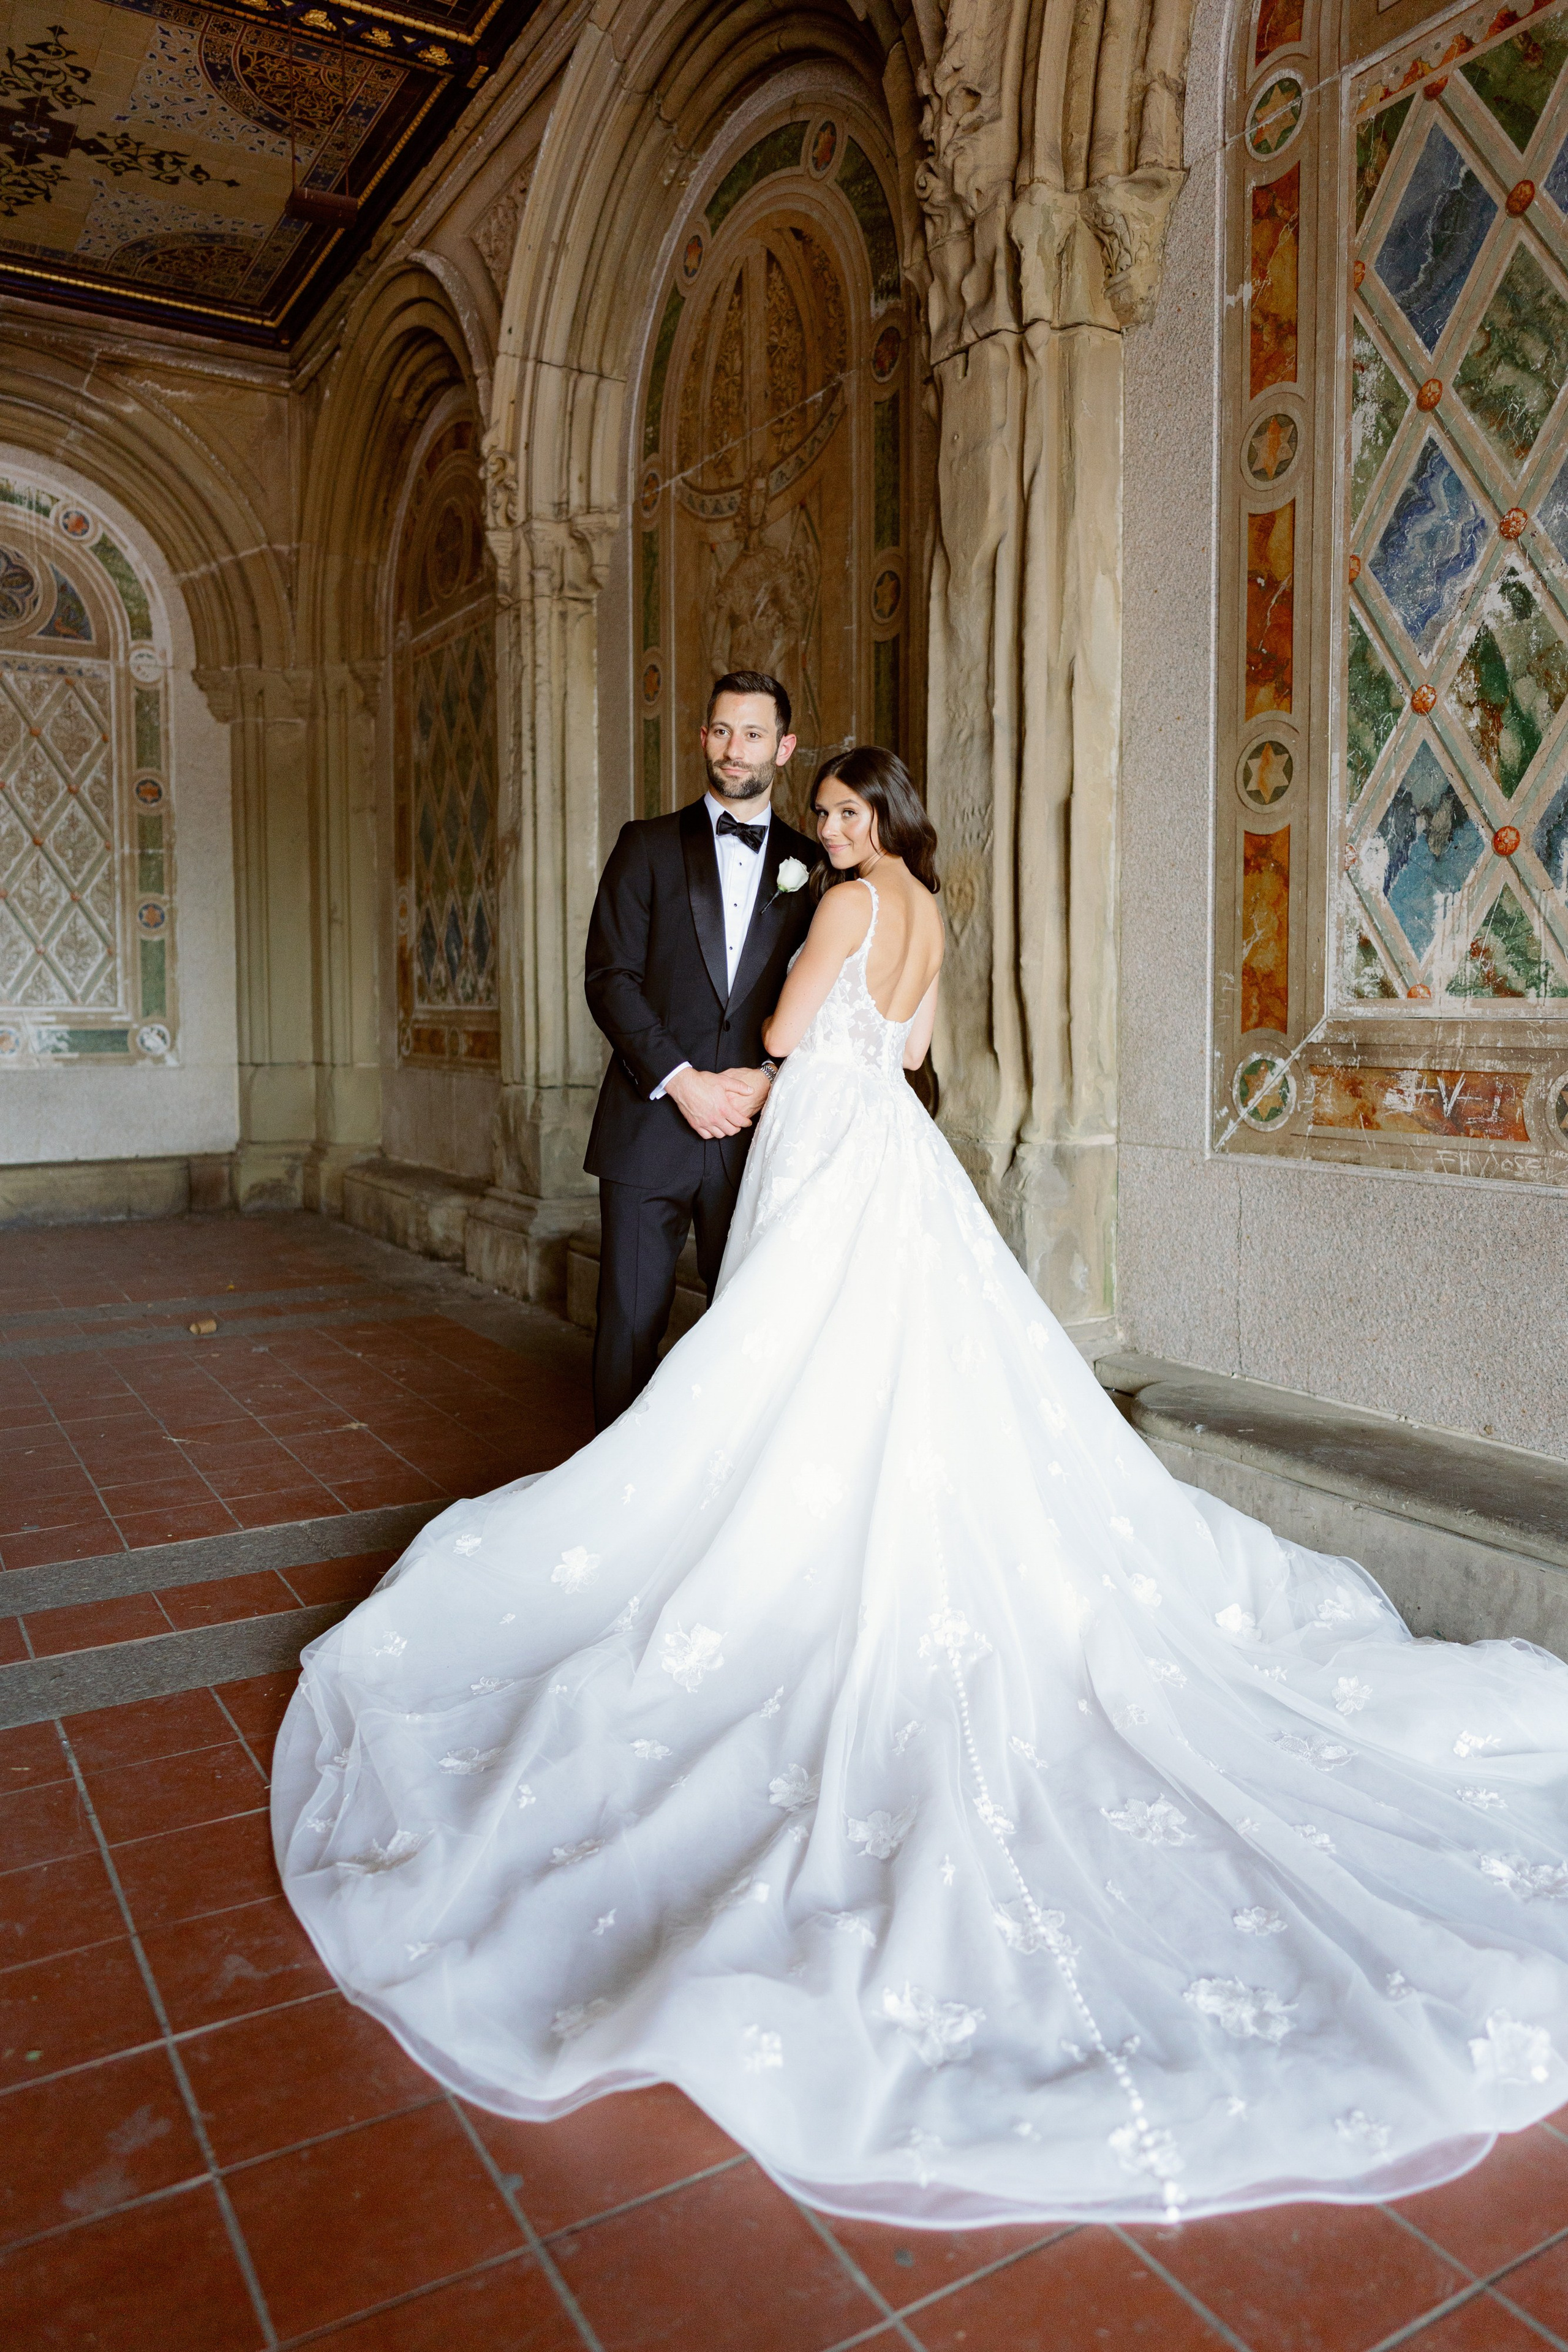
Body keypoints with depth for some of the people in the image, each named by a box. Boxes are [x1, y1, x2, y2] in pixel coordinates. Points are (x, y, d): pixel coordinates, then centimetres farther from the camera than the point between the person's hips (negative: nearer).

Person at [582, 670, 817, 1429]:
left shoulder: (810, 865, 10)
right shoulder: (648, 846, 7)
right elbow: (609, 976, -2)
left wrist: (770, 1079, -9)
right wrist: (681, 1081, -12)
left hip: (756, 1130, 1)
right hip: (650, 1126, -1)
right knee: (631, 1325, 2)